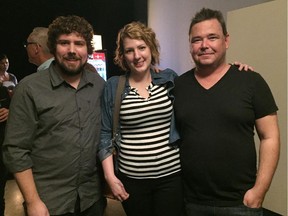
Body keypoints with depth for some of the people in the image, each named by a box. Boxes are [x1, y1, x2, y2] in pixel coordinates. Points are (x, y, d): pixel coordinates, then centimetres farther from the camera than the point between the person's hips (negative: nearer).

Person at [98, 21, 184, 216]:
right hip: (131, 178, 0)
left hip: (171, 175, 1)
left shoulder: (170, 79, 1)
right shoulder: (112, 87, -3)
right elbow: (104, 134, 1)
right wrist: (110, 176, -4)